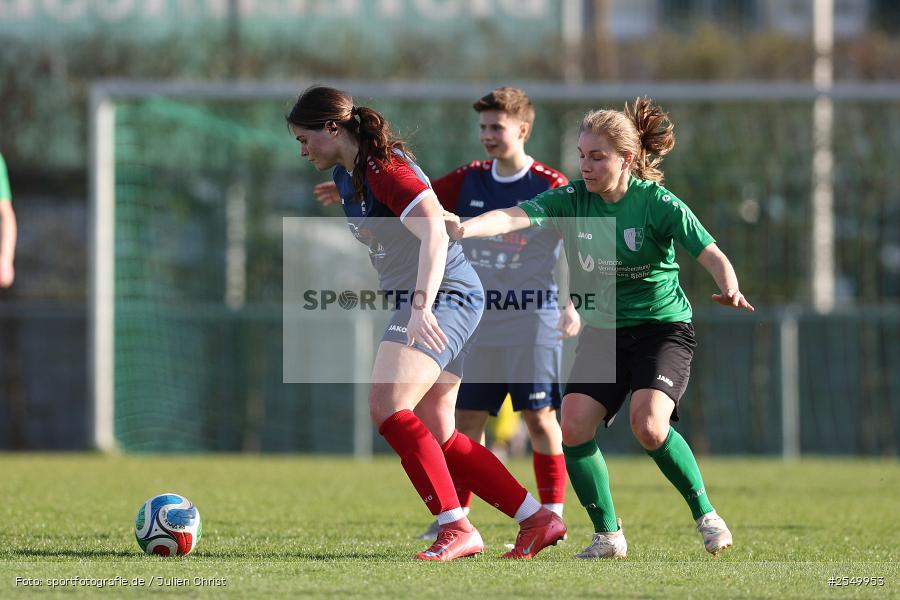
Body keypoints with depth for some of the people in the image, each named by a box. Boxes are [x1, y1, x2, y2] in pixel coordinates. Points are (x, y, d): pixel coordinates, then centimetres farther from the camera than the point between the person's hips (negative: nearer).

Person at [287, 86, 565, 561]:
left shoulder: (384, 170, -18)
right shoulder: (345, 176, 12)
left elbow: (435, 230, -31)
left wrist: (422, 305, -40)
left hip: (445, 297, -10)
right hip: (417, 301, 10)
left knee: (387, 407, -23)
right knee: (437, 437, 7)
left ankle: (456, 527, -23)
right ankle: (536, 519, 11)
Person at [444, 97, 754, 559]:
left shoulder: (657, 203, -14)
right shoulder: (572, 200, -6)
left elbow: (711, 254, -17)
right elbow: (514, 217, -22)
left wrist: (729, 290, -40)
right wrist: (464, 227, -42)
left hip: (663, 327, -4)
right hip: (603, 332, 4)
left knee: (649, 426, -25)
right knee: (573, 427, -14)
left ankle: (706, 515, -3)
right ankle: (608, 535, 3)